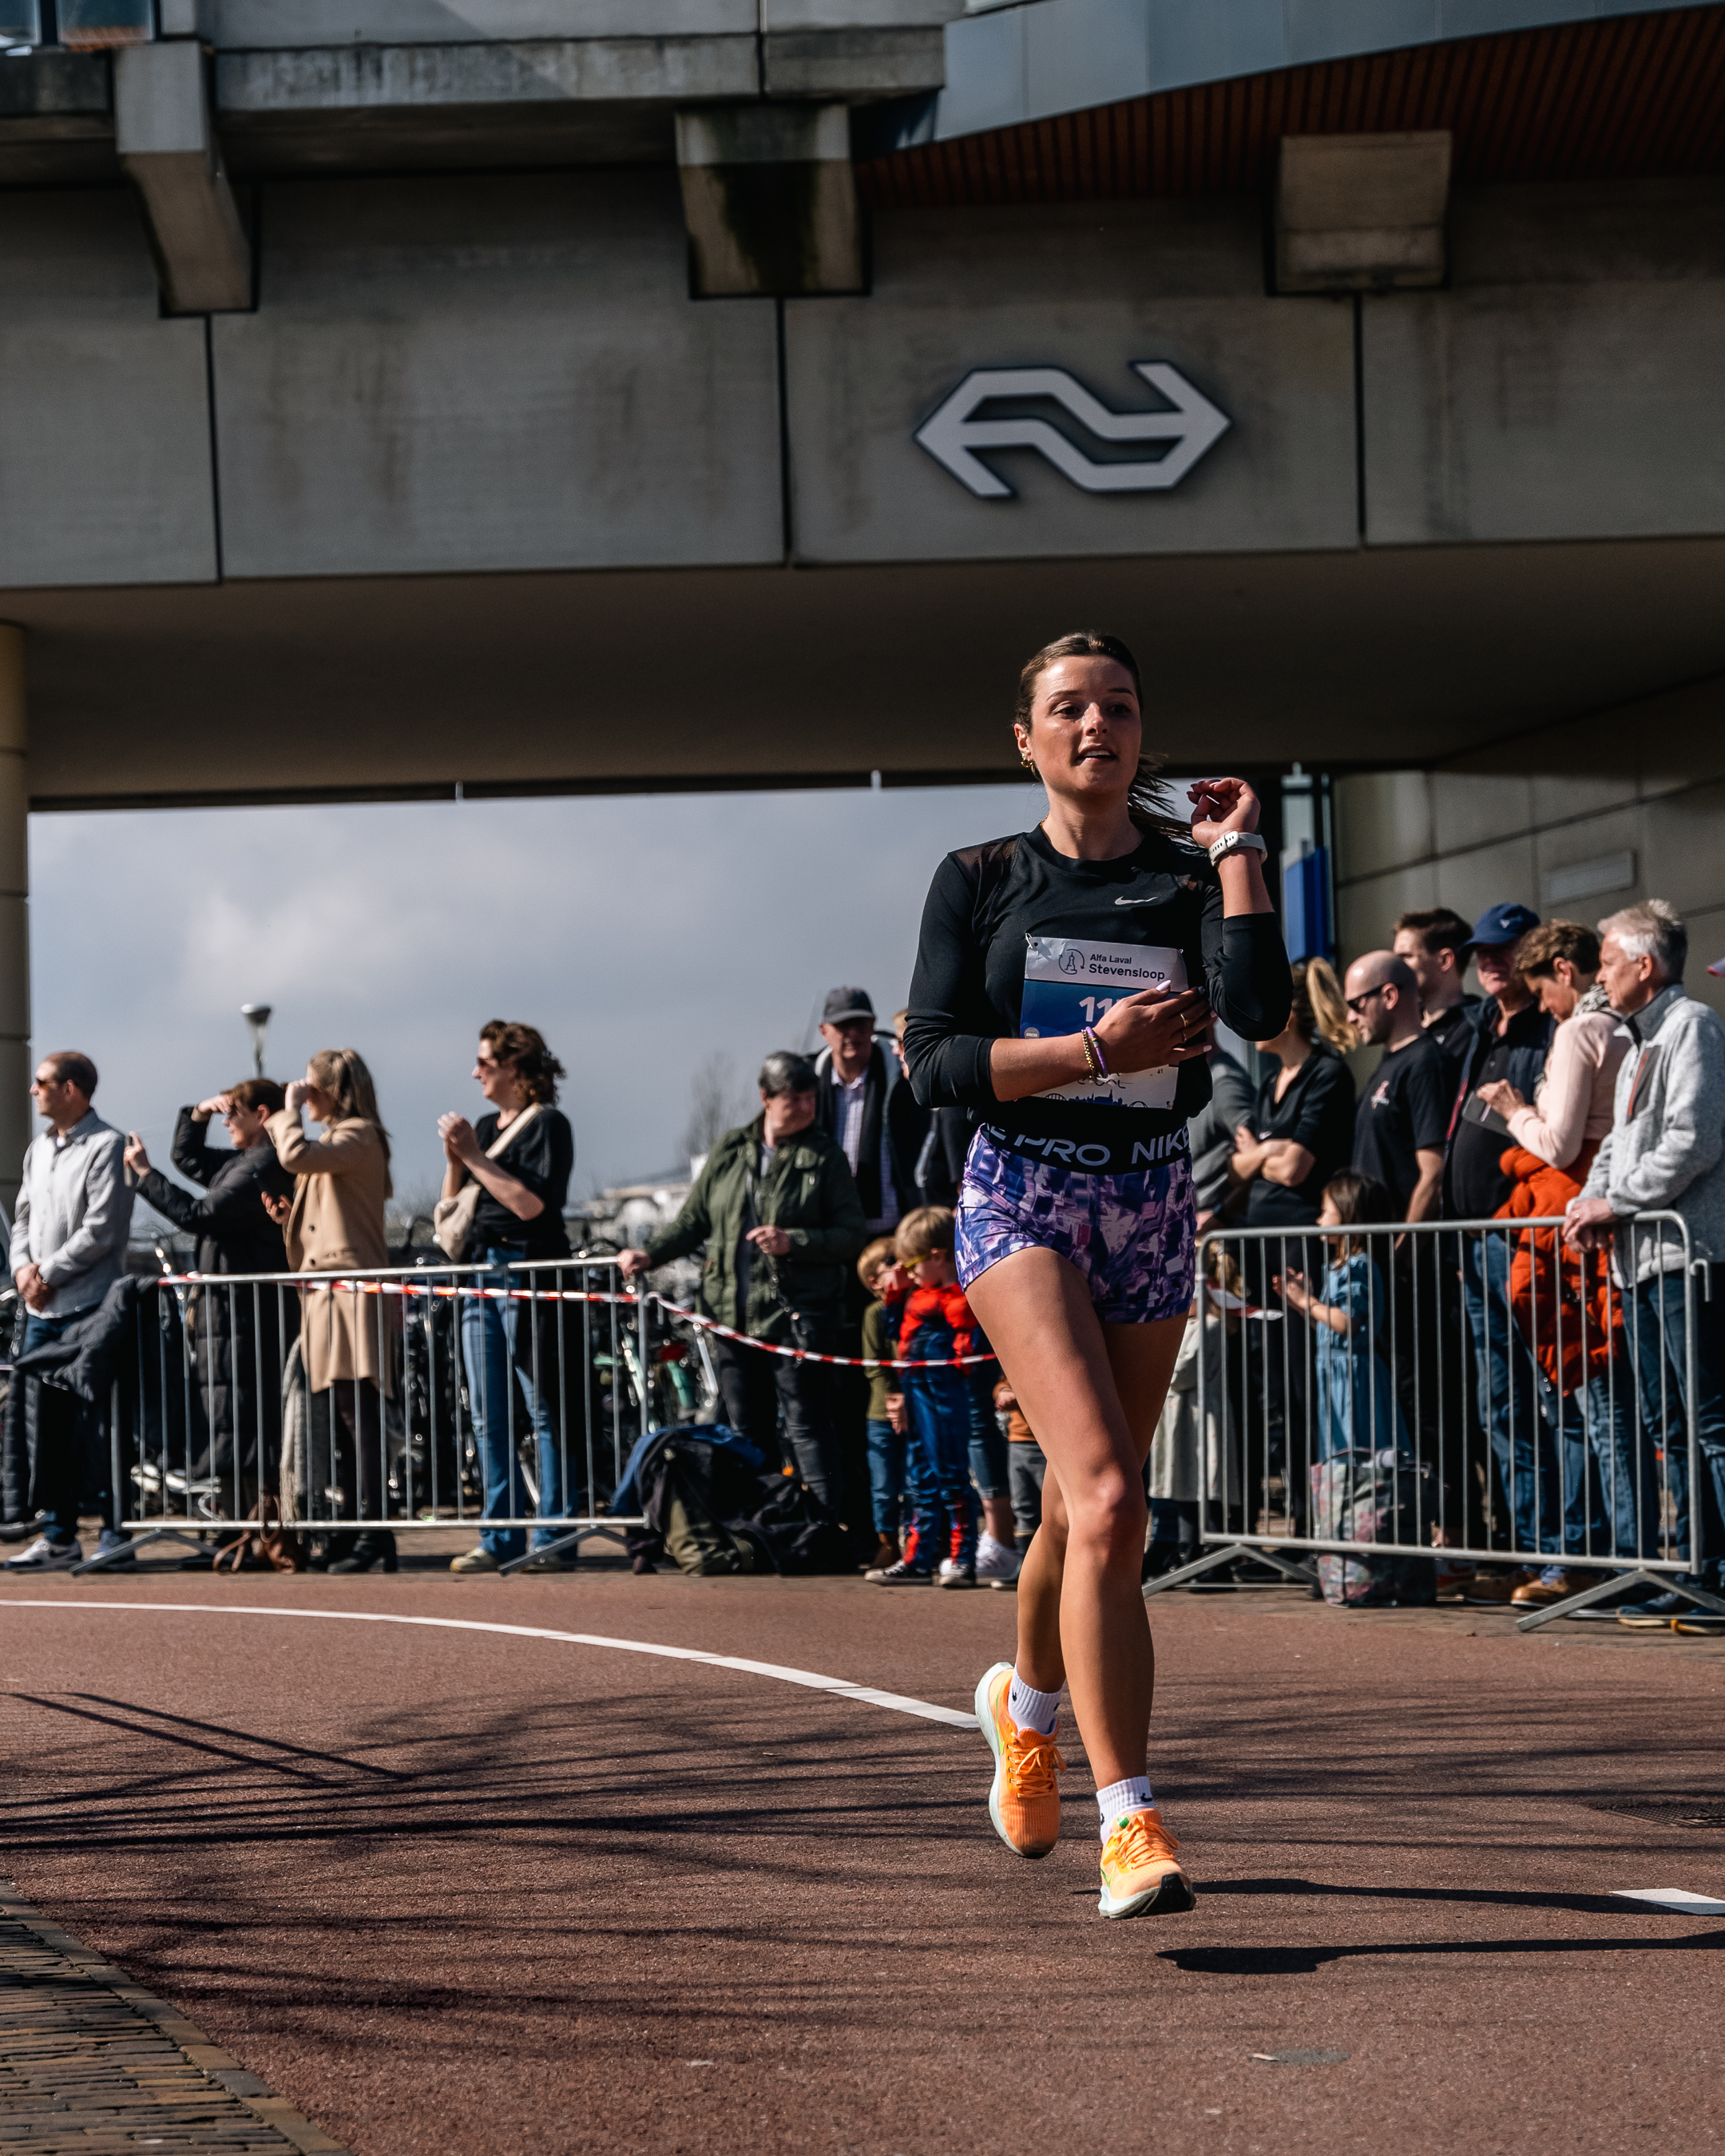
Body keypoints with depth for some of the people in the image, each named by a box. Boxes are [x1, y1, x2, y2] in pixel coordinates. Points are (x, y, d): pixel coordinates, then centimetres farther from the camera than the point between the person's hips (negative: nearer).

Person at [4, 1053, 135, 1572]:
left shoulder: (106, 1147, -7)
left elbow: (100, 1231, -14)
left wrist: (49, 1273, -12)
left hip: (87, 1305, -8)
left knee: (96, 1426, -6)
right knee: (45, 1423, 7)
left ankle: (114, 1533, -1)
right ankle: (59, 1535, 12)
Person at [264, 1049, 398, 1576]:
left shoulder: (358, 1137, -8)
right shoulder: (338, 1142, 24)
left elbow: (296, 1156, -26)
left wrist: (290, 1110, -9)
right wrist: (291, 1217, 13)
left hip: (353, 1290, -10)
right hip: (325, 1292, 10)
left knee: (358, 1411, -12)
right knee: (338, 1414, 9)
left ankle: (374, 1530, -14)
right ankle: (358, 1526, 12)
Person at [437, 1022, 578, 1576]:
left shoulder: (547, 1124, -5)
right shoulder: (485, 1126, 17)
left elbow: (531, 1203, -17)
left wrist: (476, 1157, -13)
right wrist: (455, 1159, 1)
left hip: (530, 1275, -8)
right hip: (481, 1275, 8)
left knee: (543, 1411, -6)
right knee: (490, 1419, 7)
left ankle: (551, 1539, -5)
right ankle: (500, 1538, 11)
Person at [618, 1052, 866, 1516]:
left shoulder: (824, 1156, 1)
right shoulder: (730, 1151, 12)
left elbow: (854, 1234, -4)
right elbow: (693, 1220, 18)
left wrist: (793, 1242, -17)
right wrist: (649, 1255, 3)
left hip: (797, 1315, -5)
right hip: (733, 1315, 5)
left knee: (807, 1428, -8)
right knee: (748, 1434, 9)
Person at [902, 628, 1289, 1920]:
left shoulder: (1190, 878, 5)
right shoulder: (981, 882, 2)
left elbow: (1261, 1012, -13)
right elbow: (934, 1062, -4)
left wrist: (1237, 852, -7)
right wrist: (1094, 1050, -13)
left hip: (1154, 1202, 3)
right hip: (1025, 1195, -3)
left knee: (1086, 1510, 13)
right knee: (1109, 1496, -22)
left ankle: (1026, 1700, 45)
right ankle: (1128, 1822, -25)